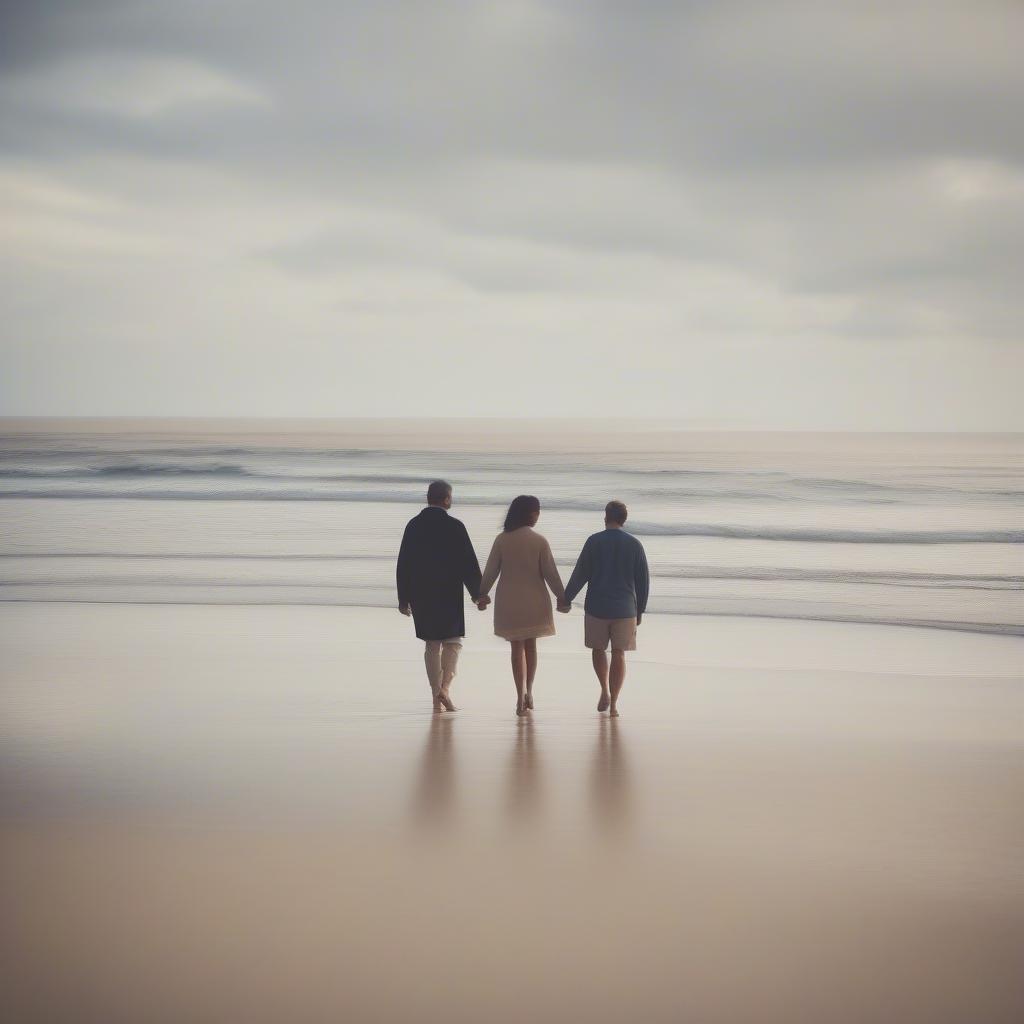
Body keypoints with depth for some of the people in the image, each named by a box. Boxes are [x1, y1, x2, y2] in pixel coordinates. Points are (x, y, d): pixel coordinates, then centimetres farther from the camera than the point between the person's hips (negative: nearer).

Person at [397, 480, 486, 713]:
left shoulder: (413, 526, 3)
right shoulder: (454, 526, -9)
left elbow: (403, 565, 6)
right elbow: (469, 564, -7)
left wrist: (404, 598, 12)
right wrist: (477, 594, 1)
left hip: (421, 595, 4)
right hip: (449, 595, -4)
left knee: (432, 645, 10)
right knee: (452, 642, 7)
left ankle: (437, 699, 10)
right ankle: (444, 688, -13)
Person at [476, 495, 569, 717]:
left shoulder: (502, 540, -5)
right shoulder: (539, 541, -9)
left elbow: (490, 570, 0)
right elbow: (550, 573, -6)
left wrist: (482, 594, 13)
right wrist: (562, 597, 4)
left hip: (509, 602, 1)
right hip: (534, 601, -1)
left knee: (517, 647, 6)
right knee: (531, 645, 16)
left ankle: (521, 697, 1)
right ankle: (528, 692, 20)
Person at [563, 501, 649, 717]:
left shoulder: (594, 541, -5)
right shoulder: (634, 545, 0)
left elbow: (580, 575, -4)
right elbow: (643, 581, 3)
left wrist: (566, 599, 6)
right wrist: (640, 610, 13)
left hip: (597, 607, -1)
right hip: (625, 609, 1)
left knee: (598, 649, 20)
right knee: (618, 654, 5)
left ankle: (605, 691, 11)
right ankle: (613, 703, 1)